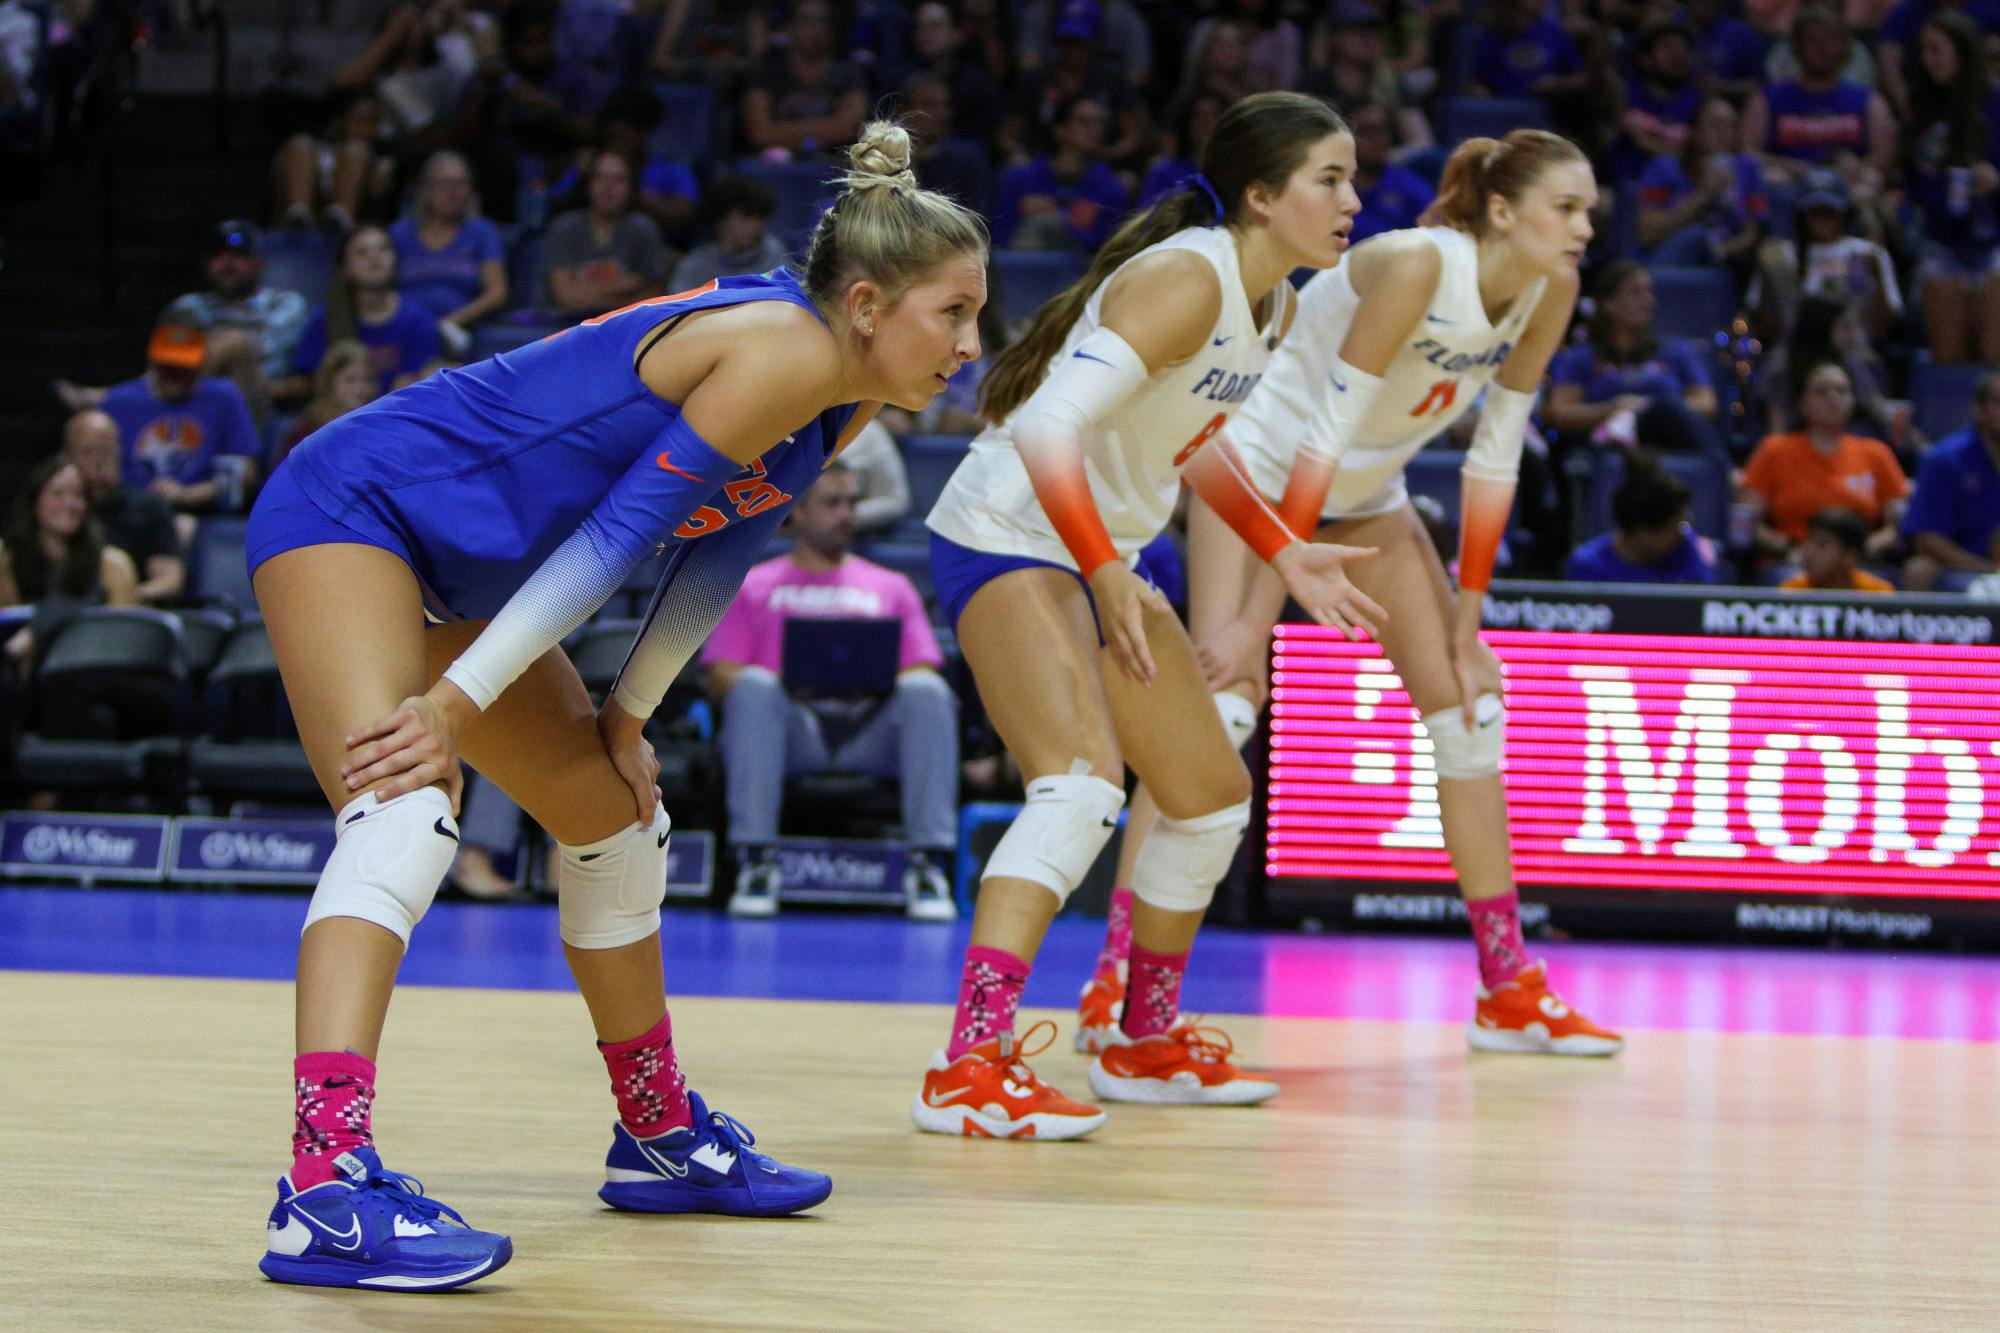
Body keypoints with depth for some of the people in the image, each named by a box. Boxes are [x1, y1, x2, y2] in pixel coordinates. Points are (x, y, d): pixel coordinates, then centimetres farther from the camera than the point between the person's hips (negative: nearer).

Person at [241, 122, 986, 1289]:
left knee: (617, 821, 18)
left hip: (466, 573, 10)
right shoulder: (784, 352, -25)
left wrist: (626, 719, 7)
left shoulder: (846, 401, 3)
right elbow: (618, 534, -25)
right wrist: (458, 705, -23)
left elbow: (723, 548, 12)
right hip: (351, 508, -10)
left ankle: (659, 1136, 35)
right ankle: (327, 1190, -41)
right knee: (406, 814, -29)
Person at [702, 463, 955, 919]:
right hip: (793, 722, -1)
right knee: (754, 687, -35)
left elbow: (921, 671, 16)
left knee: (928, 692, -30)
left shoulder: (891, 587, 27)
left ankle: (929, 863, -36)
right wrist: (788, 685, -12)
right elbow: (721, 675, 9)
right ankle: (754, 861, -36)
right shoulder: (751, 587, 22)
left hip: (873, 728, 1)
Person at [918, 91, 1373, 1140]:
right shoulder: (1186, 280, -22)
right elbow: (1047, 427, -30)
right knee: (1083, 781, -29)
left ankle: (1147, 1045, 33)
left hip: (1102, 555, 10)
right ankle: (969, 1069, -33)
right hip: (1008, 536, -10)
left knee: (1213, 797, 16)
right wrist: (1105, 574, -31)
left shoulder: (1272, 308, 7)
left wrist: (1286, 558, 18)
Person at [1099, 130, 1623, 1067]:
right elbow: (1323, 438, -31)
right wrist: (1255, 615, -33)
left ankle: (1507, 991, 12)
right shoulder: (1417, 266, -30)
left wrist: (1467, 621, -2)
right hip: (1263, 468, -8)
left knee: (1469, 706, 4)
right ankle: (1115, 976, -21)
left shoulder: (1548, 293, -9)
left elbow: (1495, 460, -2)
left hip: (1366, 497, 8)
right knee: (1224, 701, -23)